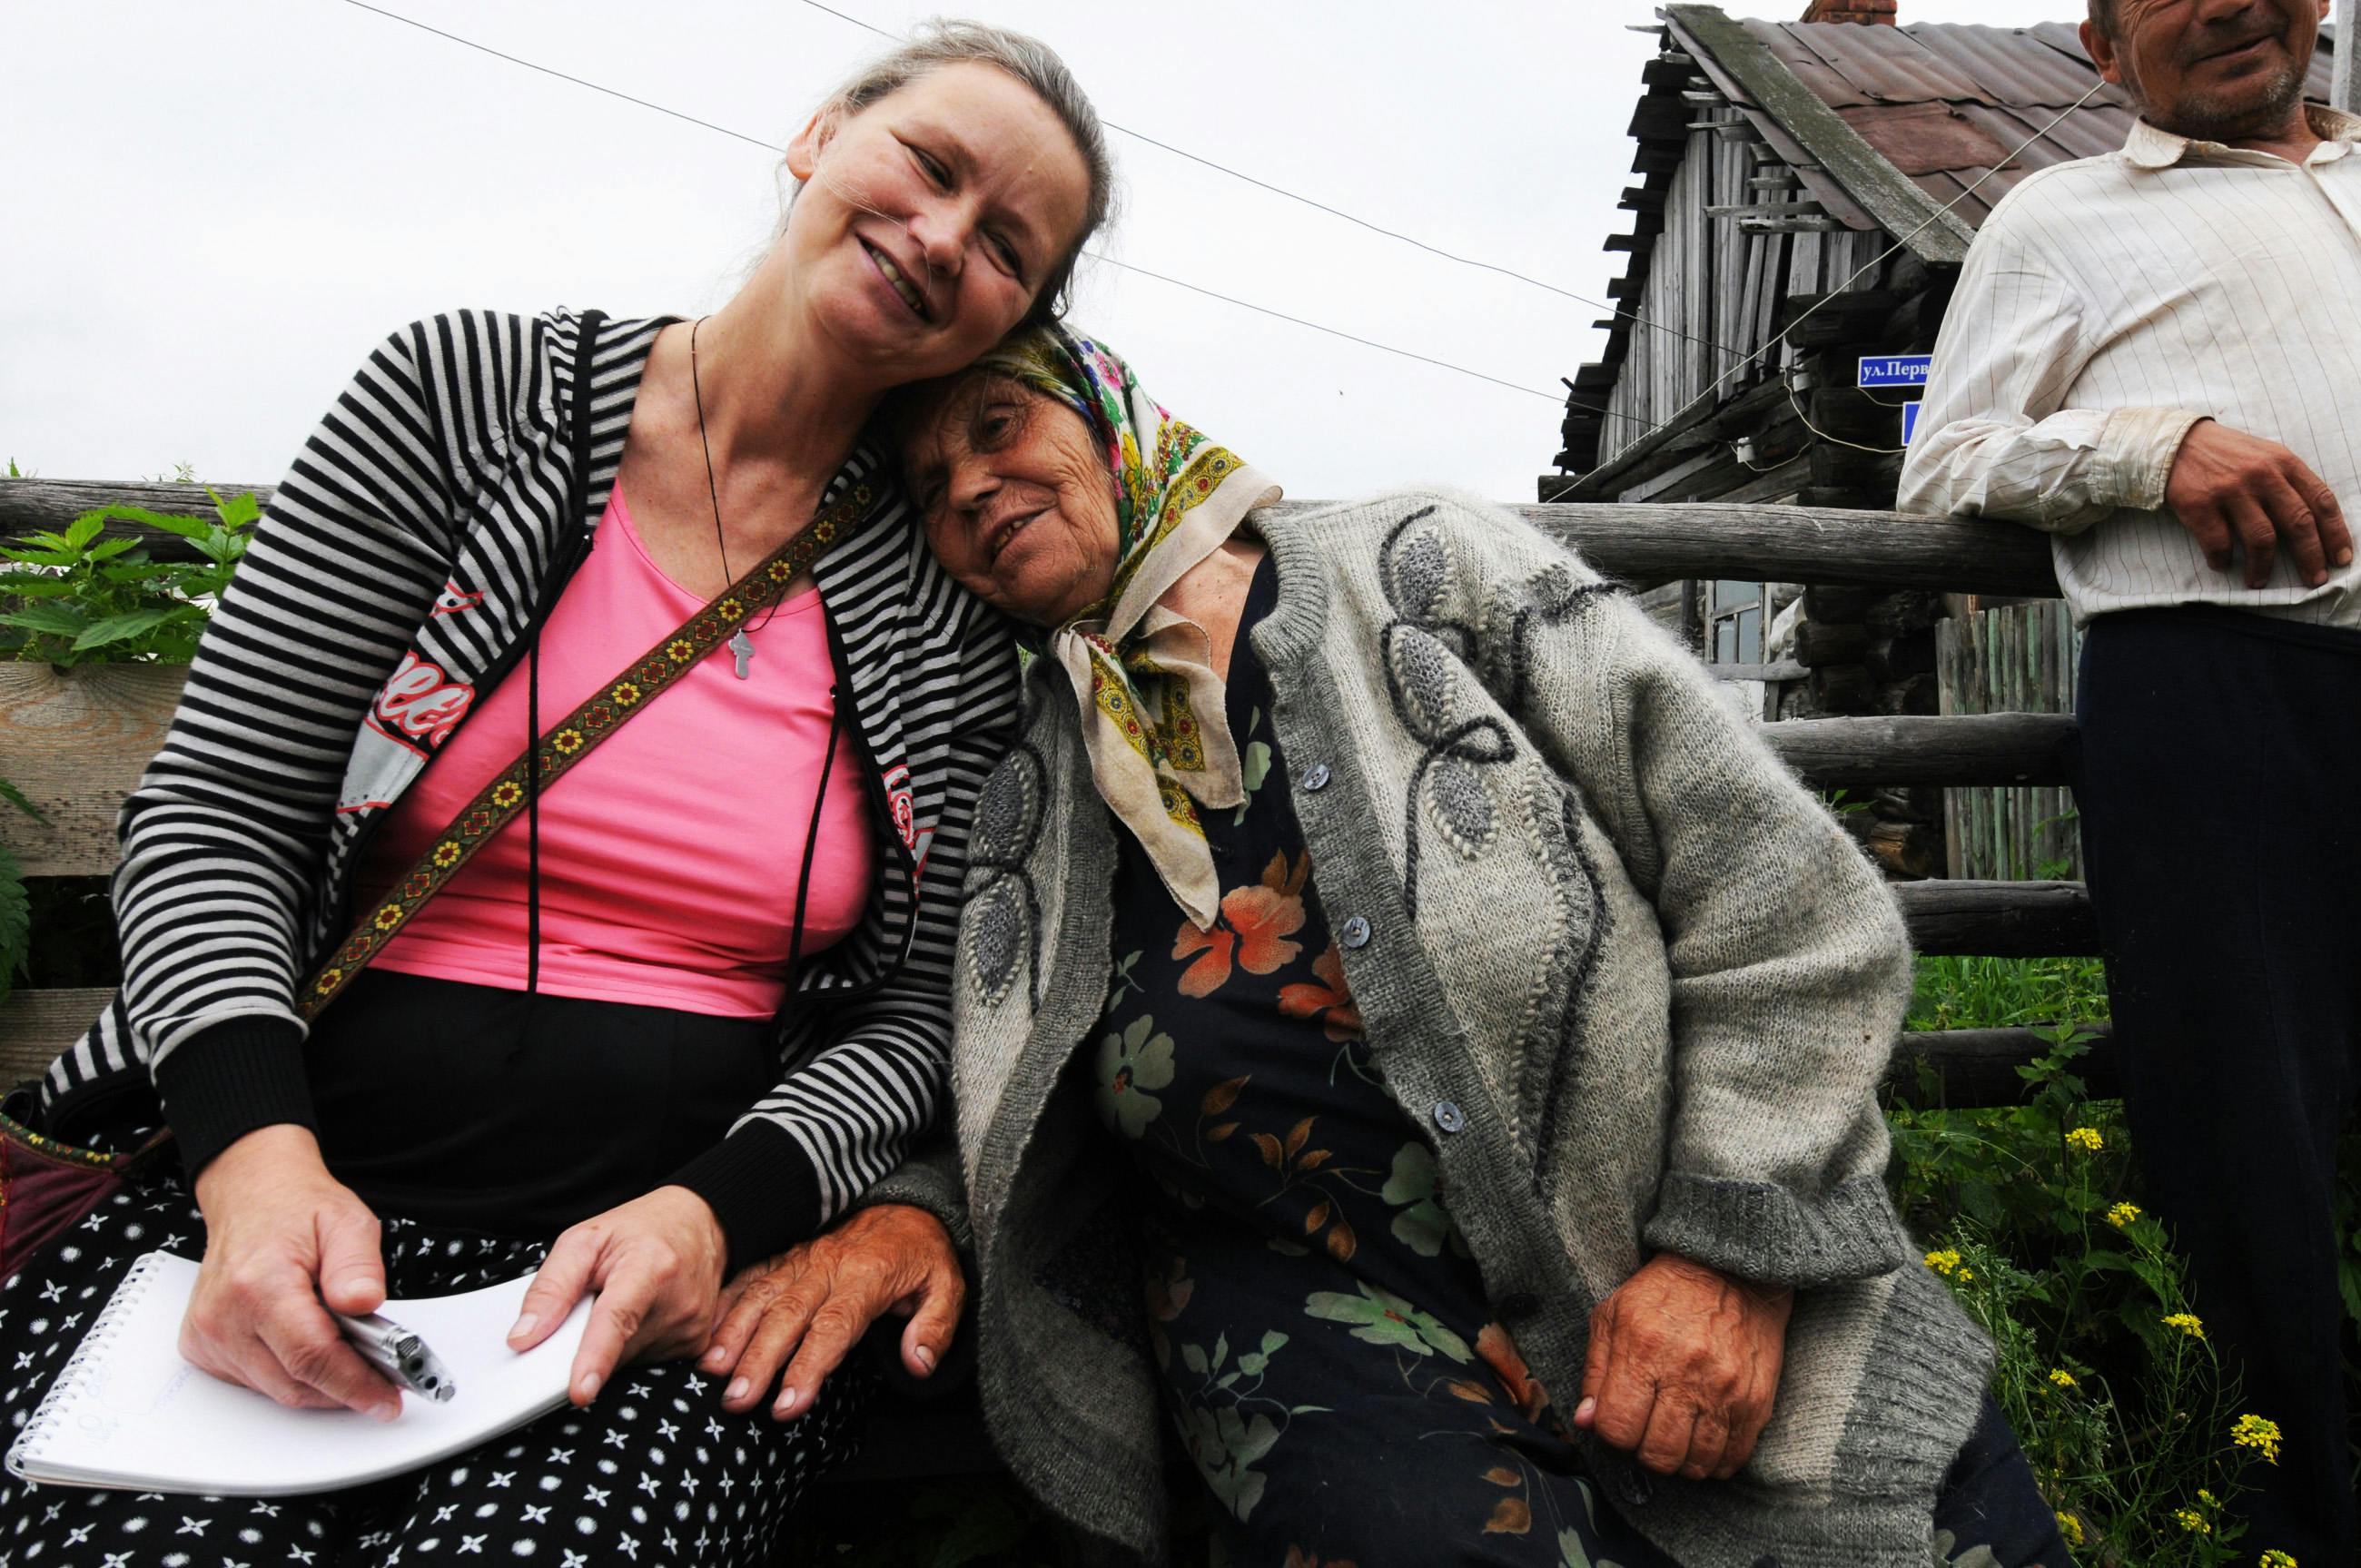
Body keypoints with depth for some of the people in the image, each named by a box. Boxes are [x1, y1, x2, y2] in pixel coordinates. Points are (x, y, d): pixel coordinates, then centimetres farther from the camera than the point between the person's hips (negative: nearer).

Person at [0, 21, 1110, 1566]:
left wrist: (722, 1209, -13)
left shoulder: (953, 613, 3)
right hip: (301, 1190, 1)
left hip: (700, 1253, 1)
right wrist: (257, 1147, -14)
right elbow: (214, 809, 1)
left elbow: (917, 1017, 5)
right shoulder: (464, 393, 1)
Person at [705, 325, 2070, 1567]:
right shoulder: (1020, 790, 7)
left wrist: (1735, 1249, -8)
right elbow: (982, 1123, 17)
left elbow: (1794, 900, -2)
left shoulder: (1425, 569, 0)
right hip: (1320, 1315, 0)